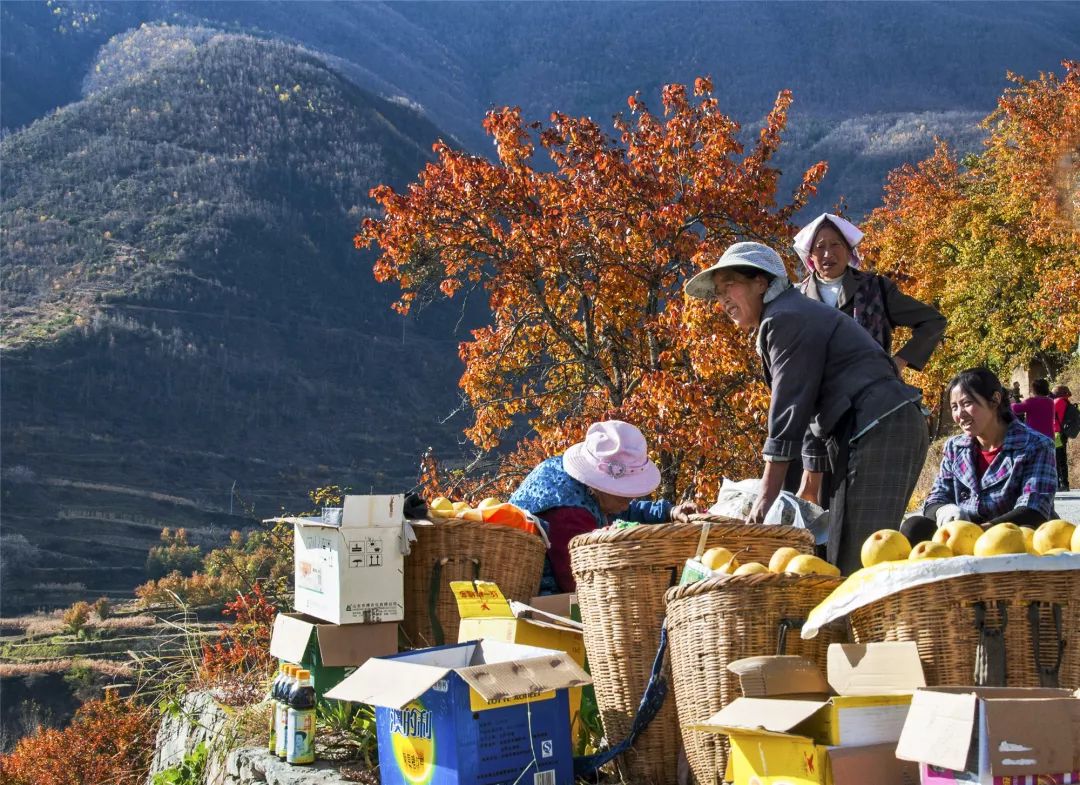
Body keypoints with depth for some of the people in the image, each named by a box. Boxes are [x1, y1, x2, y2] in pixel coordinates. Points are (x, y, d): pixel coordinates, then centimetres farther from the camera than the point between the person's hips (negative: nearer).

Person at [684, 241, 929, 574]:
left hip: (878, 429, -11)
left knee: (856, 559, -14)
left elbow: (788, 410, -13)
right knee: (845, 557, 9)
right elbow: (811, 408, 28)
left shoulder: (784, 318, -7)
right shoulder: (795, 314, 25)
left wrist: (766, 497, -12)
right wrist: (810, 486, 28)